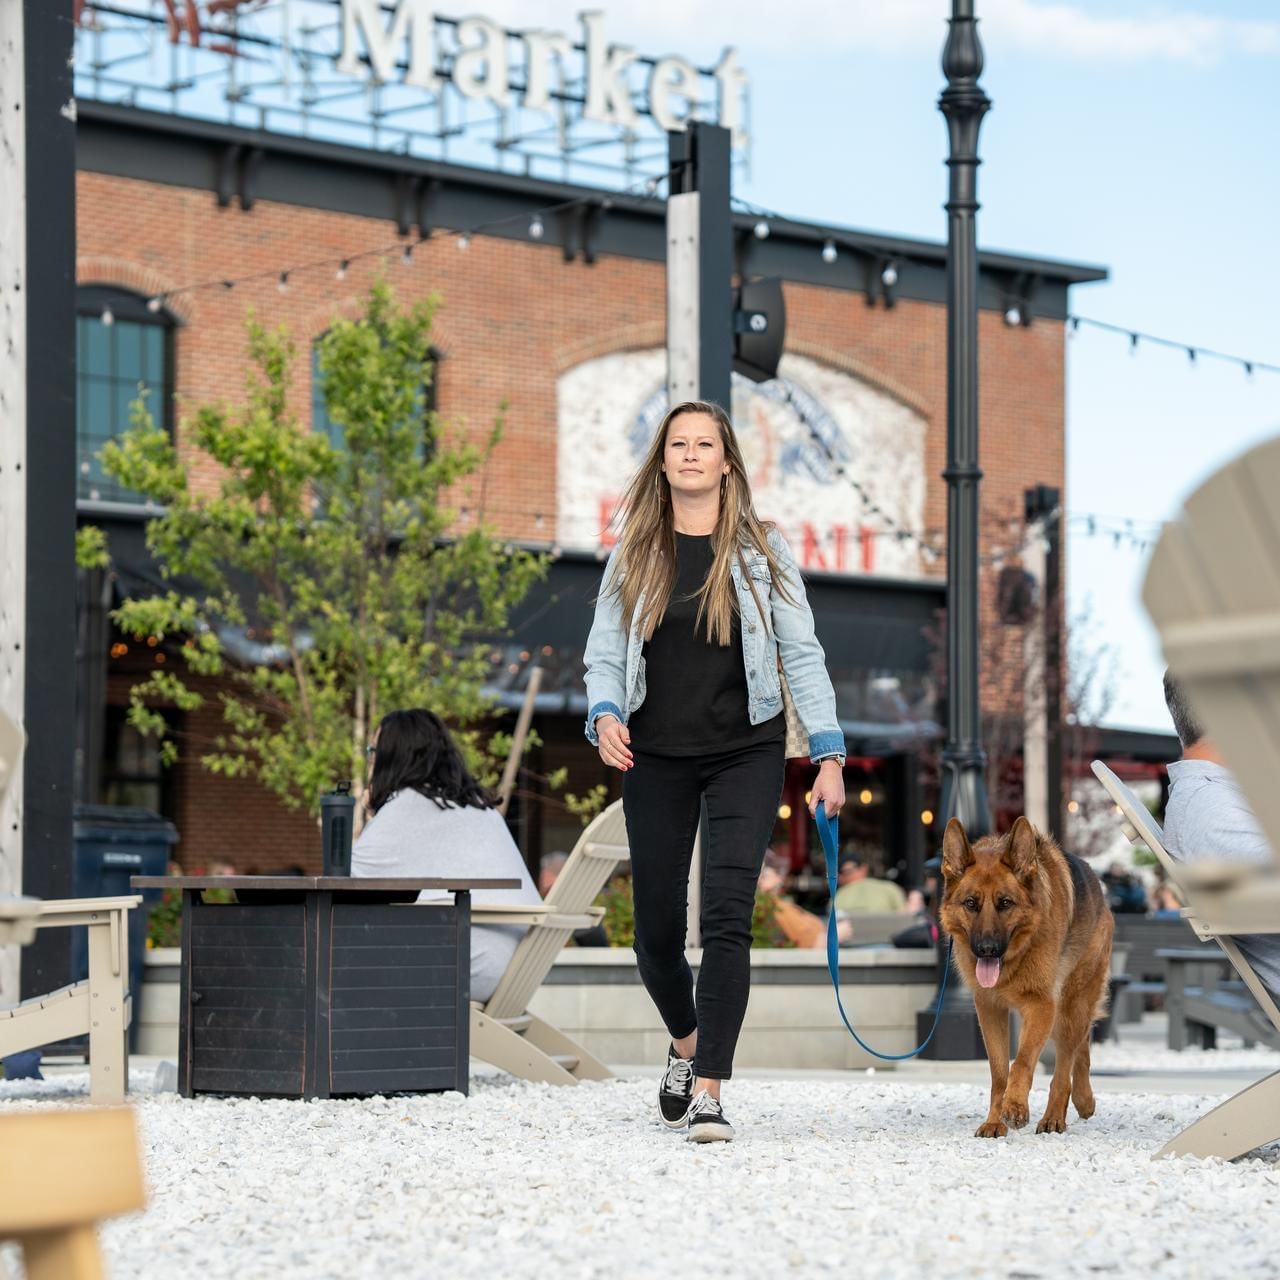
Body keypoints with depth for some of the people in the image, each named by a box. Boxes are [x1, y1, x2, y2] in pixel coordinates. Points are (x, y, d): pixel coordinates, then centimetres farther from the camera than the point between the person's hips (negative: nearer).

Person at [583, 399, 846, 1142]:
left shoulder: (763, 551, 2)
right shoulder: (634, 555, 7)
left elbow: (801, 654, 1)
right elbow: (605, 651, 5)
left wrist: (829, 755, -6)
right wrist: (605, 715, -16)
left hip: (746, 753, -2)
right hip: (657, 758, 2)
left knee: (727, 916, -15)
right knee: (657, 928, 5)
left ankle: (709, 1092, -15)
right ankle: (686, 1043, 36)